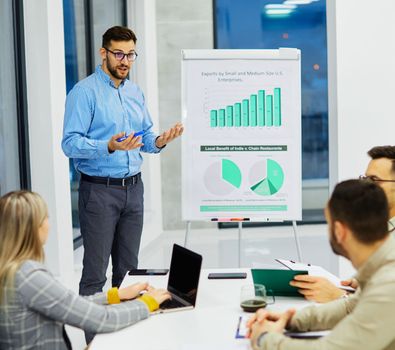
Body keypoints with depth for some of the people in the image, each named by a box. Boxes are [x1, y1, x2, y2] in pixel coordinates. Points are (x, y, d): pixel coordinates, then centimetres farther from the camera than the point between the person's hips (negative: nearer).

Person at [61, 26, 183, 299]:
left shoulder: (135, 92, 13)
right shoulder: (85, 92, -9)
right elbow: (70, 143, -16)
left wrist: (159, 141, -7)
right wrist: (109, 147, -31)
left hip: (134, 188, 7)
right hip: (99, 190, -6)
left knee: (129, 269, 13)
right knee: (95, 272, -3)